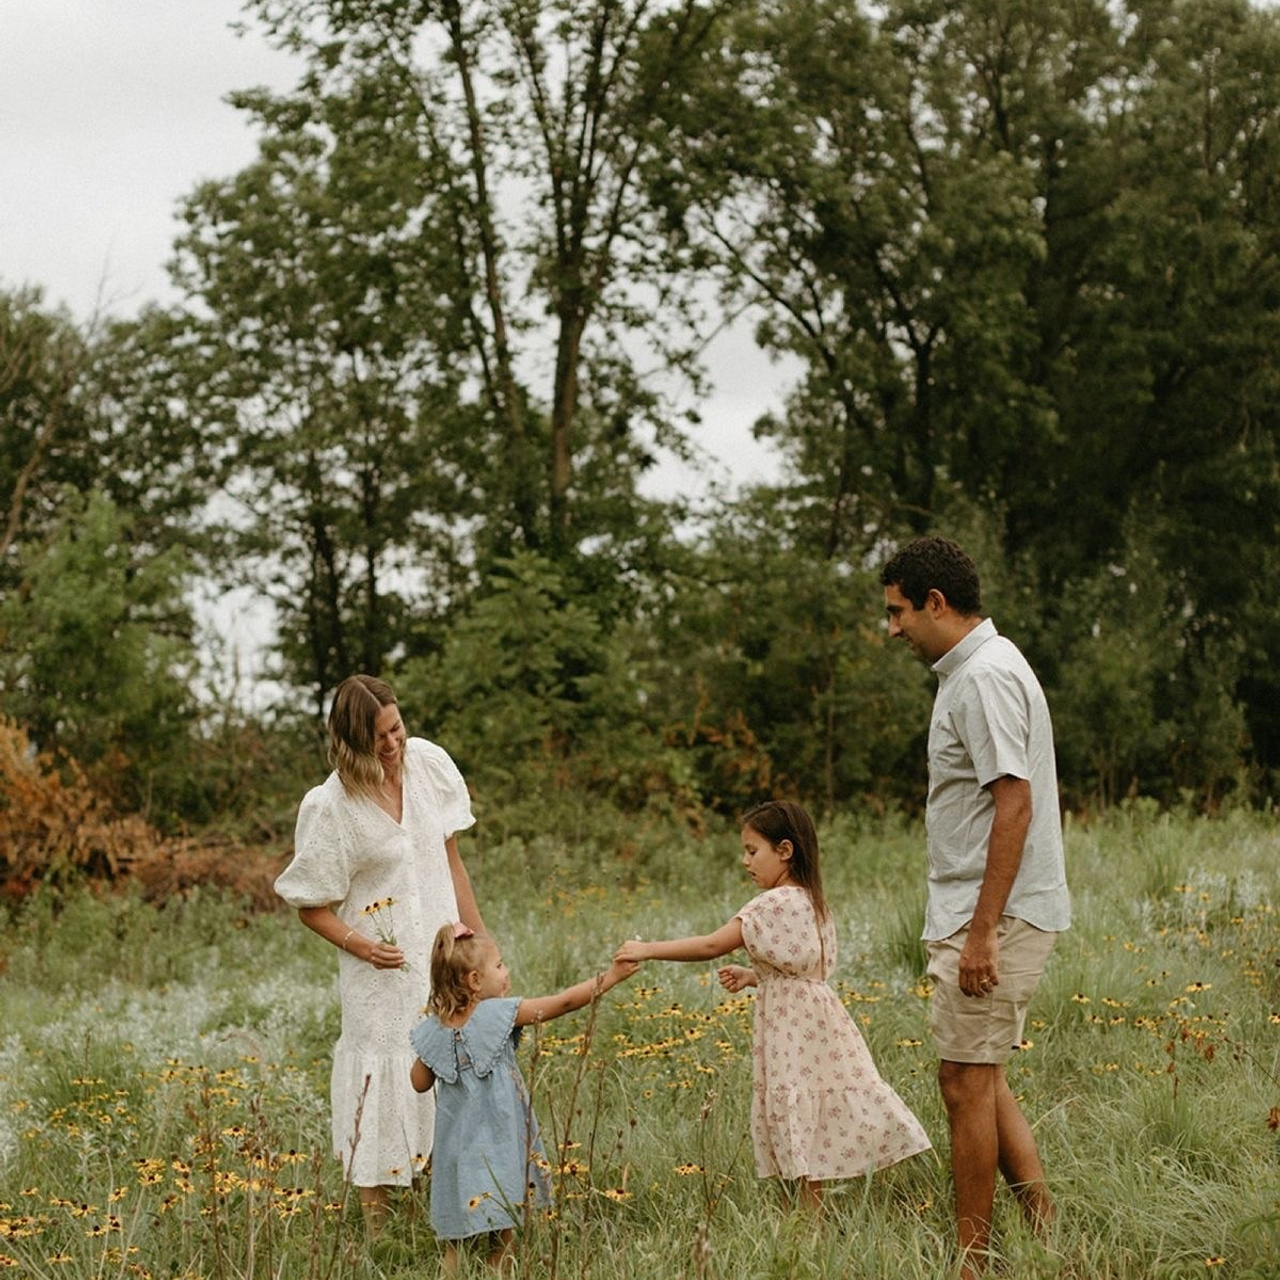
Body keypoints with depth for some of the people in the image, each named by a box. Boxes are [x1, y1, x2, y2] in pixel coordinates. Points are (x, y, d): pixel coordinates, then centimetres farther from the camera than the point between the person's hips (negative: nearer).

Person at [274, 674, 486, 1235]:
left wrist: (480, 937, 12)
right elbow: (312, 907, -5)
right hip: (383, 969, -5)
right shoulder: (329, 807, -16)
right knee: (386, 1078, -1)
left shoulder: (429, 763, -2)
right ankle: (375, 1216, 9)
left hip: (443, 953, 5)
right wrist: (360, 945, -21)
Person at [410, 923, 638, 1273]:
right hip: (497, 1147, -4)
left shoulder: (434, 1030, -1)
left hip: (458, 1148, 4)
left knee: (457, 1238, 10)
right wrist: (611, 976, -5)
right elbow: (564, 1002, -11)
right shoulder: (499, 1014, -13)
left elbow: (420, 1082, 9)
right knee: (503, 1237, 5)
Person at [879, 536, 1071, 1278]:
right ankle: (1043, 1217, 15)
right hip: (983, 913, 11)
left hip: (995, 915, -11)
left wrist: (983, 930, -24)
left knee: (967, 1081, -3)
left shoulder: (985, 677, -16)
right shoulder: (980, 668, 16)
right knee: (981, 1076, 15)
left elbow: (1014, 804, -23)